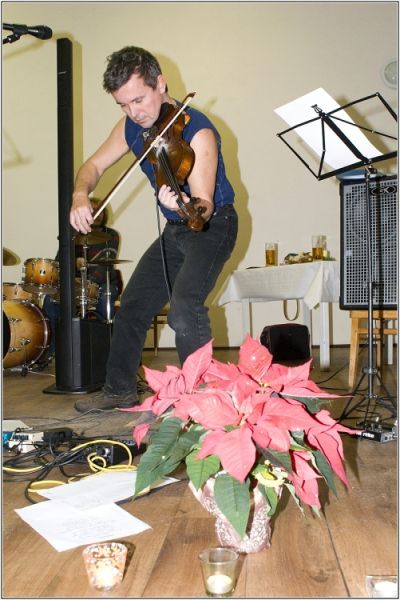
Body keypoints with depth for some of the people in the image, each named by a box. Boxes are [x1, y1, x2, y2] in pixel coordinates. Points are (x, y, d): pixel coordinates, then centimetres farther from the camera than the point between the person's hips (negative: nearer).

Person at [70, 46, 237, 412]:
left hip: (212, 225, -7)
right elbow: (94, 165, 5)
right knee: (133, 305, 14)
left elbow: (204, 206, -32)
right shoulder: (132, 127, -4)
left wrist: (183, 206, -54)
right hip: (175, 230, 8)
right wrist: (80, 196, -15)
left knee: (184, 305, -31)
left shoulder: (197, 132, -25)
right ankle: (120, 391, 32)